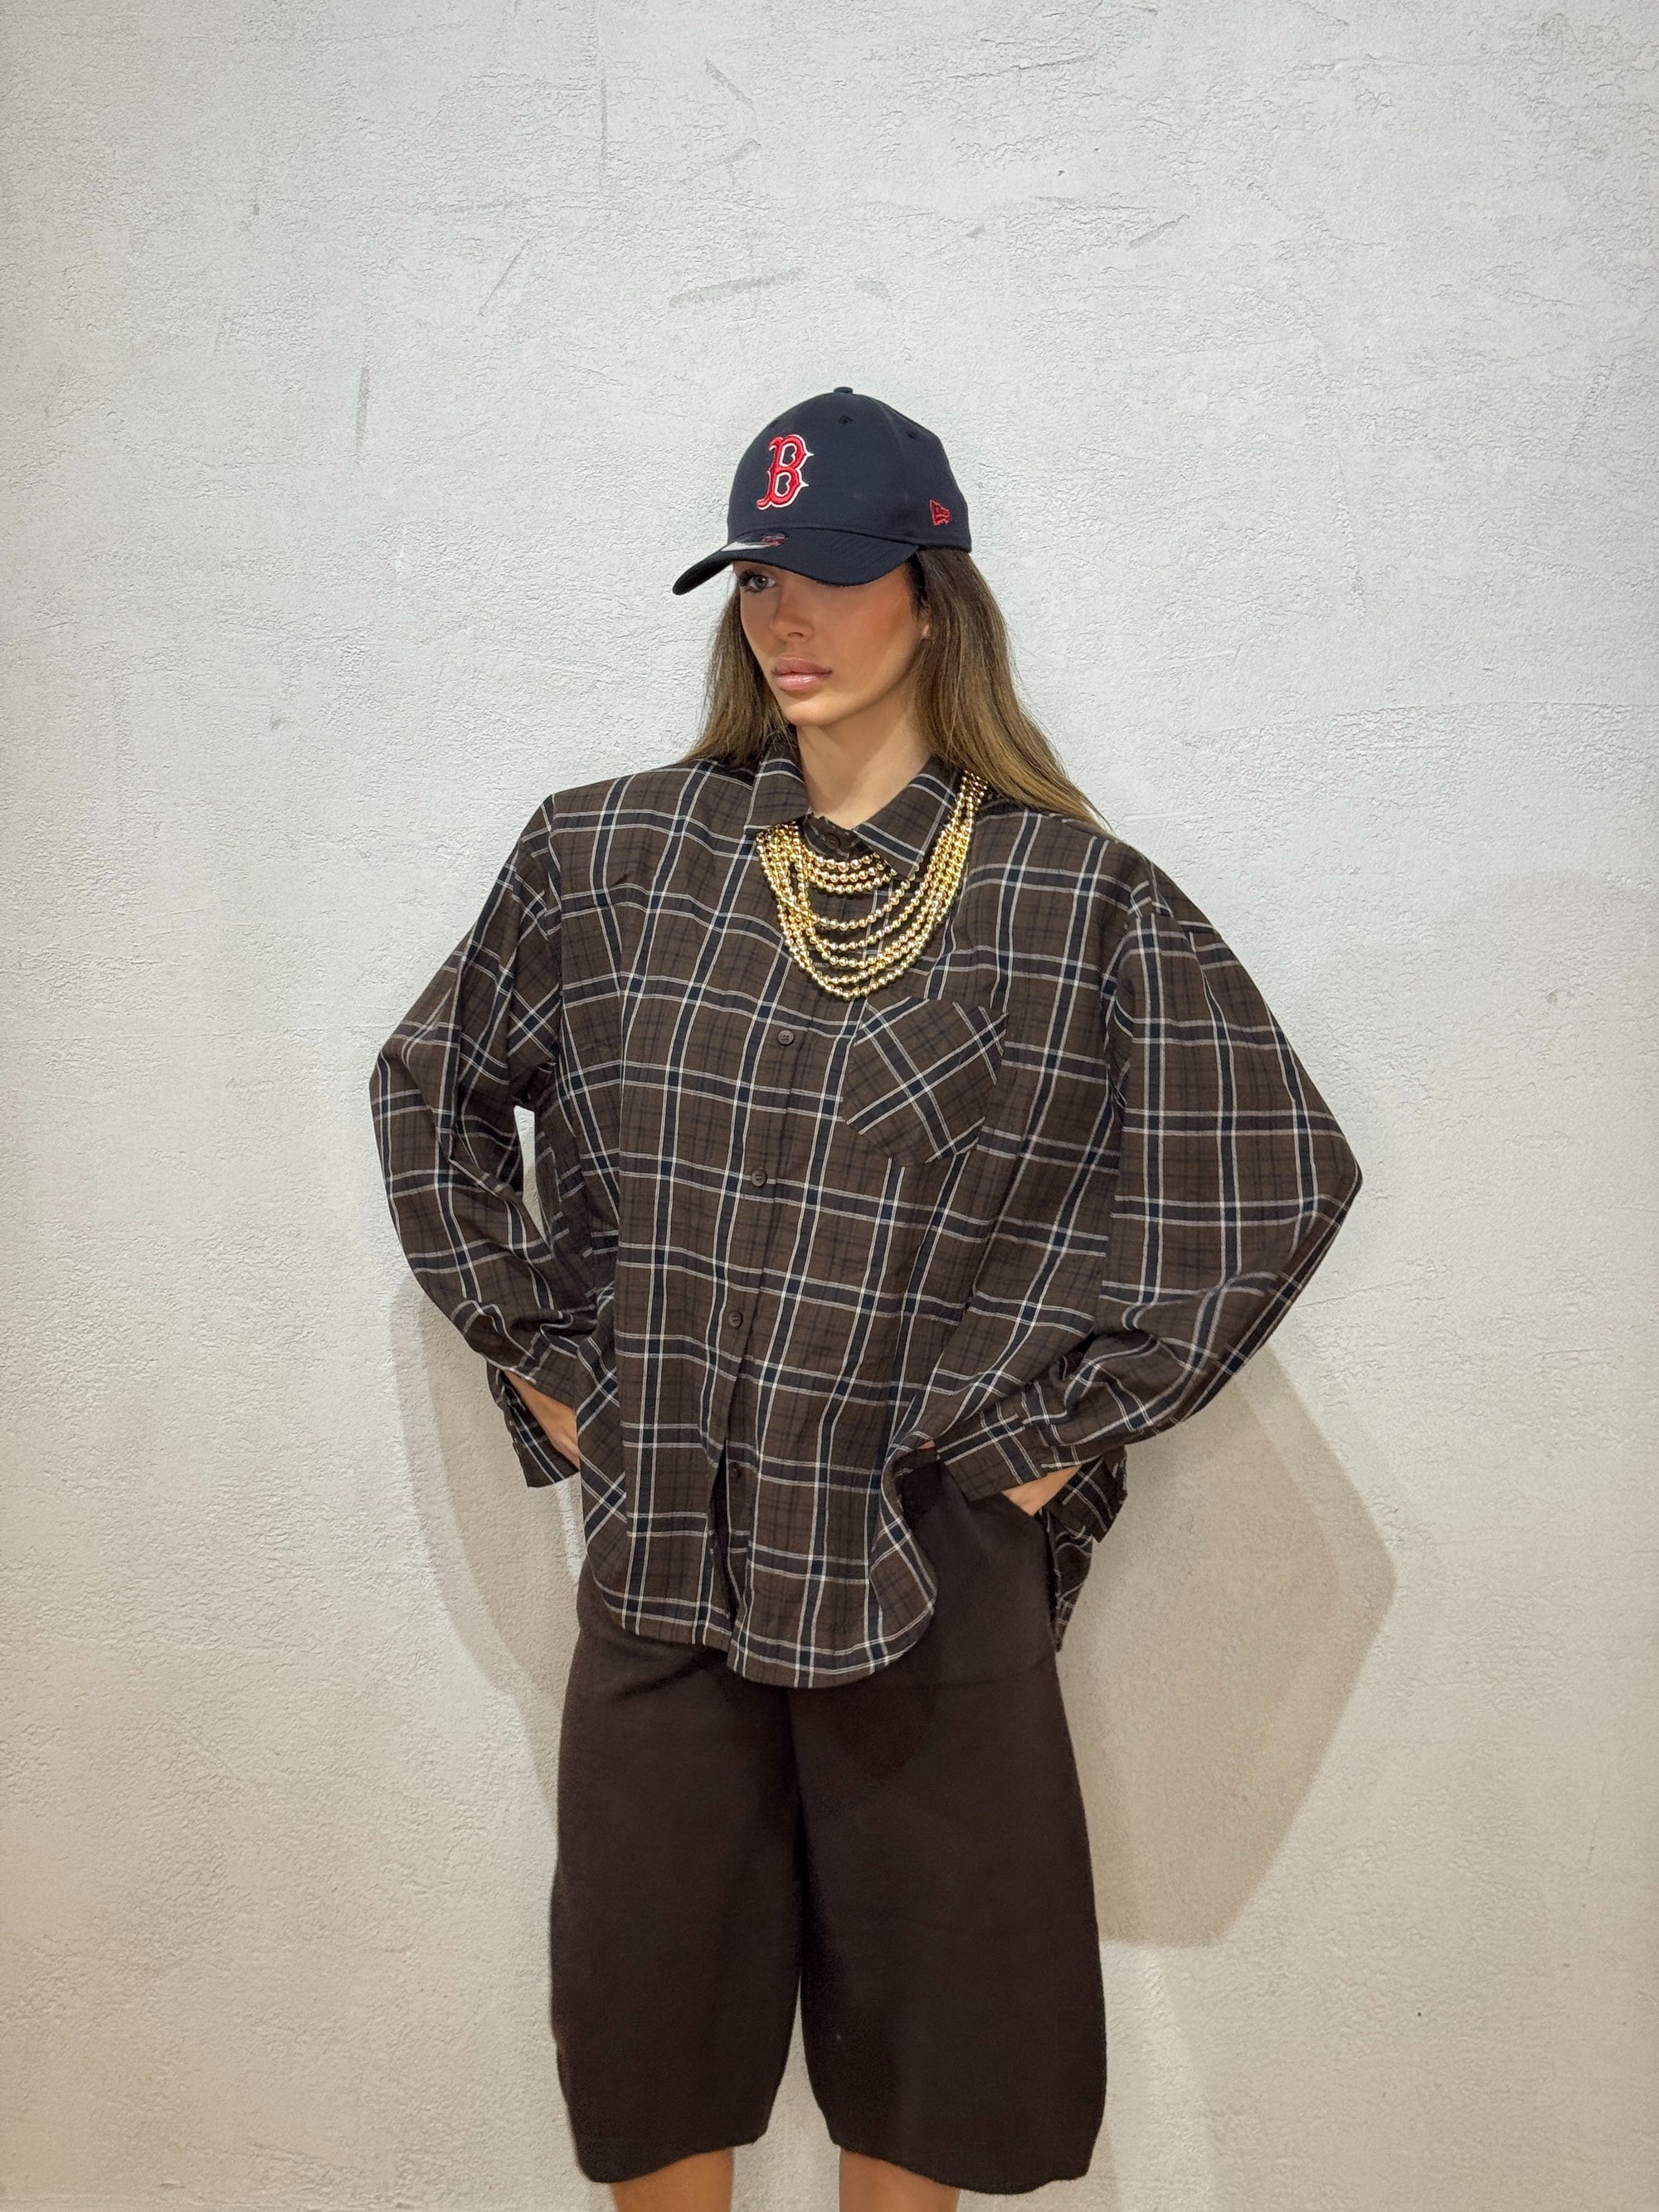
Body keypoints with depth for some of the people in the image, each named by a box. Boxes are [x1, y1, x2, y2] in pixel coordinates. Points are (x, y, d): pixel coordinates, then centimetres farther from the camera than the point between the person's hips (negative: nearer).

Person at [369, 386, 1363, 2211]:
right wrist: (534, 1350, 8)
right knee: (645, 2009, 15)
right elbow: (431, 1085, 15)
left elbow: (1279, 1175, -2)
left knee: (919, 2012, 14)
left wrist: (1066, 1419, -4)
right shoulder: (611, 854, 3)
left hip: (934, 1561, -2)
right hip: (660, 1542, 2)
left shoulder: (1079, 900, -5)